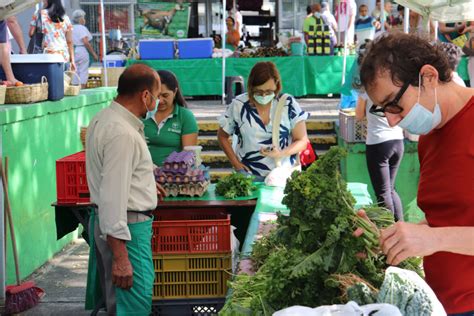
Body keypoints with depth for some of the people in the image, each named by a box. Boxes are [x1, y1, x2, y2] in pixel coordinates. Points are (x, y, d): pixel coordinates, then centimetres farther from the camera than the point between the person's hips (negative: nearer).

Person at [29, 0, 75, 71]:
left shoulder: (39, 14, 4)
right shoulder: (65, 18, 11)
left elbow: (31, 34, 2)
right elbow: (69, 41, 8)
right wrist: (72, 60, 11)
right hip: (64, 57, 3)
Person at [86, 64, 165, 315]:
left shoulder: (103, 118, 9)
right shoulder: (122, 134, -23)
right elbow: (112, 197, -26)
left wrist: (144, 181, 43)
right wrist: (120, 257, -26)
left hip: (107, 224, 11)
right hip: (126, 227, -10)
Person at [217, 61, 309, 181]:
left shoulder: (289, 104, -2)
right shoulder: (238, 105, -1)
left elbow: (302, 141, 2)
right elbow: (222, 136, 13)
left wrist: (281, 153, -16)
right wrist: (235, 163, 2)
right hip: (248, 175, 1)